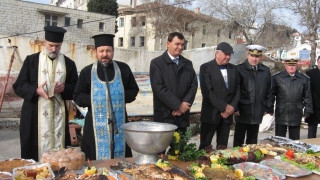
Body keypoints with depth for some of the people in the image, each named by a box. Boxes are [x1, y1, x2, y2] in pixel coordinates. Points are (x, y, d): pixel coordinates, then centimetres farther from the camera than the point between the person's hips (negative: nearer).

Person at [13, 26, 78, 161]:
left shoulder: (69, 64, 9)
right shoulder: (31, 60, 6)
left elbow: (76, 89, 10)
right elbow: (18, 86, 2)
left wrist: (64, 88, -12)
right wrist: (36, 90, -16)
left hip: (59, 116, 1)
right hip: (35, 116, -1)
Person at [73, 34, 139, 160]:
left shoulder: (123, 69, 7)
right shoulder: (87, 72, 6)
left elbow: (134, 90, 13)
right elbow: (77, 96, 8)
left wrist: (121, 97, -6)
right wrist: (93, 99, -10)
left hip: (119, 122, 1)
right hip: (96, 125, 0)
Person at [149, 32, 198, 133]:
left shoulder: (188, 64, 15)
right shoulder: (156, 63, -2)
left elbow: (193, 85, 8)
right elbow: (159, 88, -10)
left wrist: (185, 104, -7)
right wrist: (178, 105, -11)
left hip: (183, 116, 4)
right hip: (164, 116, -4)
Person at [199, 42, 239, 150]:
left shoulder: (233, 69, 13)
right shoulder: (206, 68, -5)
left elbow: (237, 90, 12)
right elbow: (207, 92, -14)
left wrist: (232, 107, -4)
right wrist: (224, 107, -15)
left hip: (227, 114, 5)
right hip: (211, 114, -5)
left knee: (222, 147, 9)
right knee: (205, 147, 0)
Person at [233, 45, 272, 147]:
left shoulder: (266, 71, 9)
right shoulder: (239, 69, -4)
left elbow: (268, 91, 14)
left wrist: (267, 108, 10)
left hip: (257, 114, 4)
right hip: (242, 112, -3)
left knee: (252, 140, 14)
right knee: (238, 140, 4)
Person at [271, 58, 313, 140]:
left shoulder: (304, 79, 6)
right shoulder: (276, 78, 1)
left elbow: (308, 97, 11)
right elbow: (271, 94, 5)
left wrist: (307, 111, 7)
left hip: (296, 115, 2)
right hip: (281, 114, -1)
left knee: (295, 140, 10)